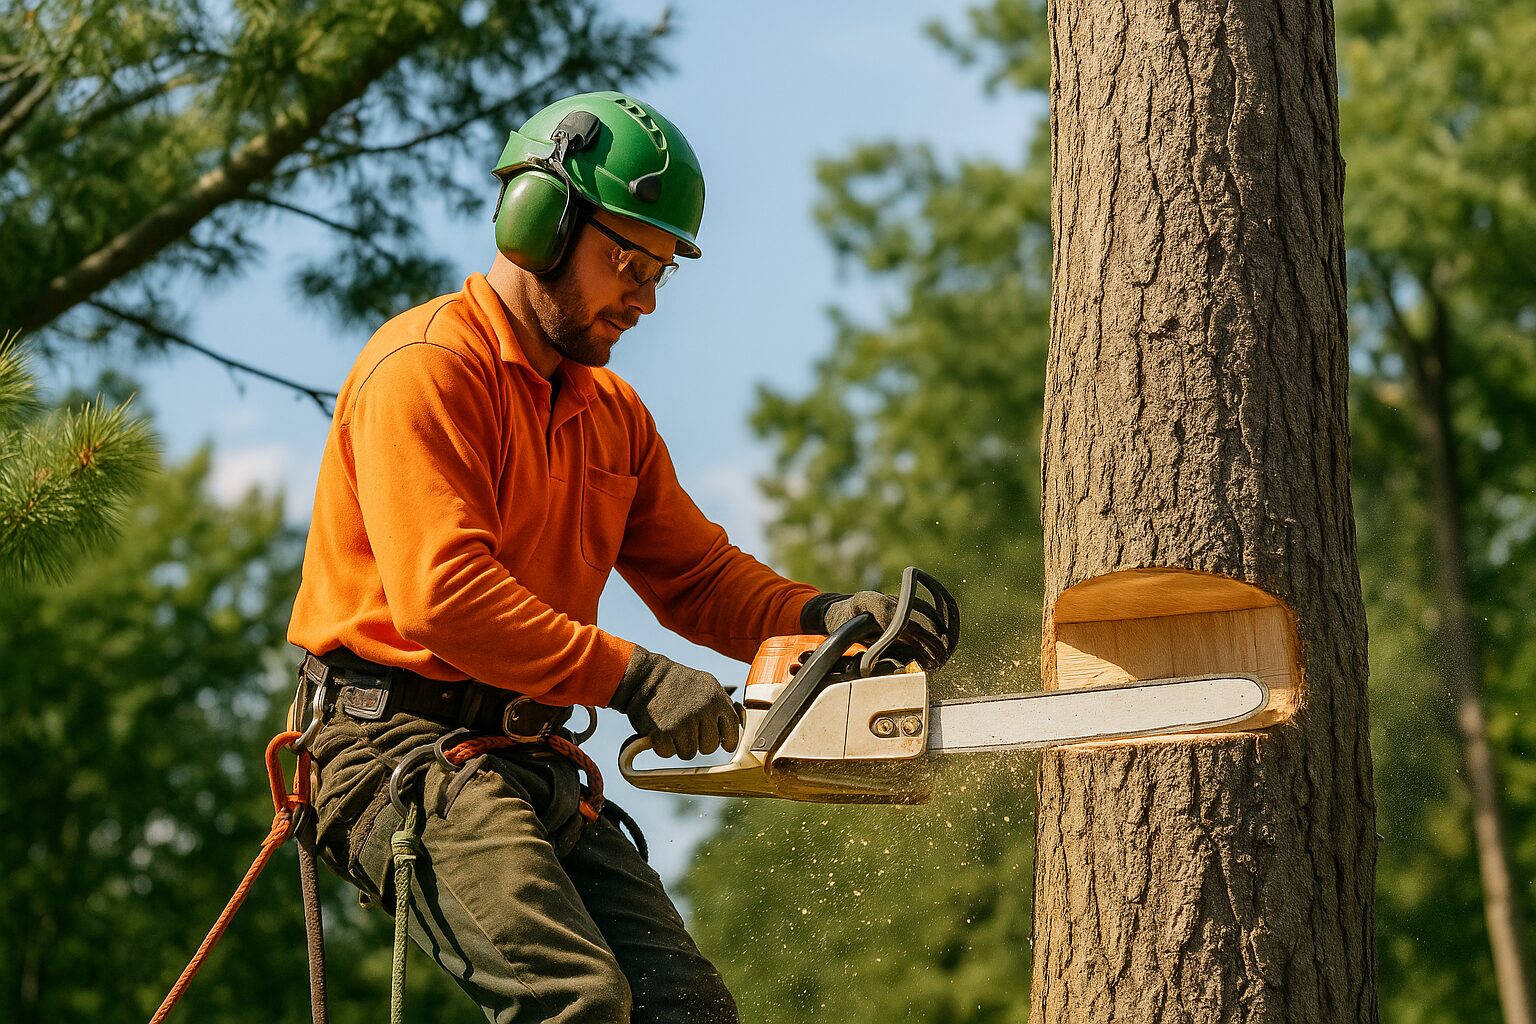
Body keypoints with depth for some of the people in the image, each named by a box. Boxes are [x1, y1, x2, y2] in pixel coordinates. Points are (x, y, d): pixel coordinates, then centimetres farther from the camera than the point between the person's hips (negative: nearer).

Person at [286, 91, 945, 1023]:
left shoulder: (612, 413, 18)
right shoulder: (427, 367, -11)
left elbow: (698, 573, 17)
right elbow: (444, 594, -22)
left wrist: (826, 618, -2)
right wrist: (631, 677, -23)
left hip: (533, 765, 9)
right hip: (405, 746, -9)